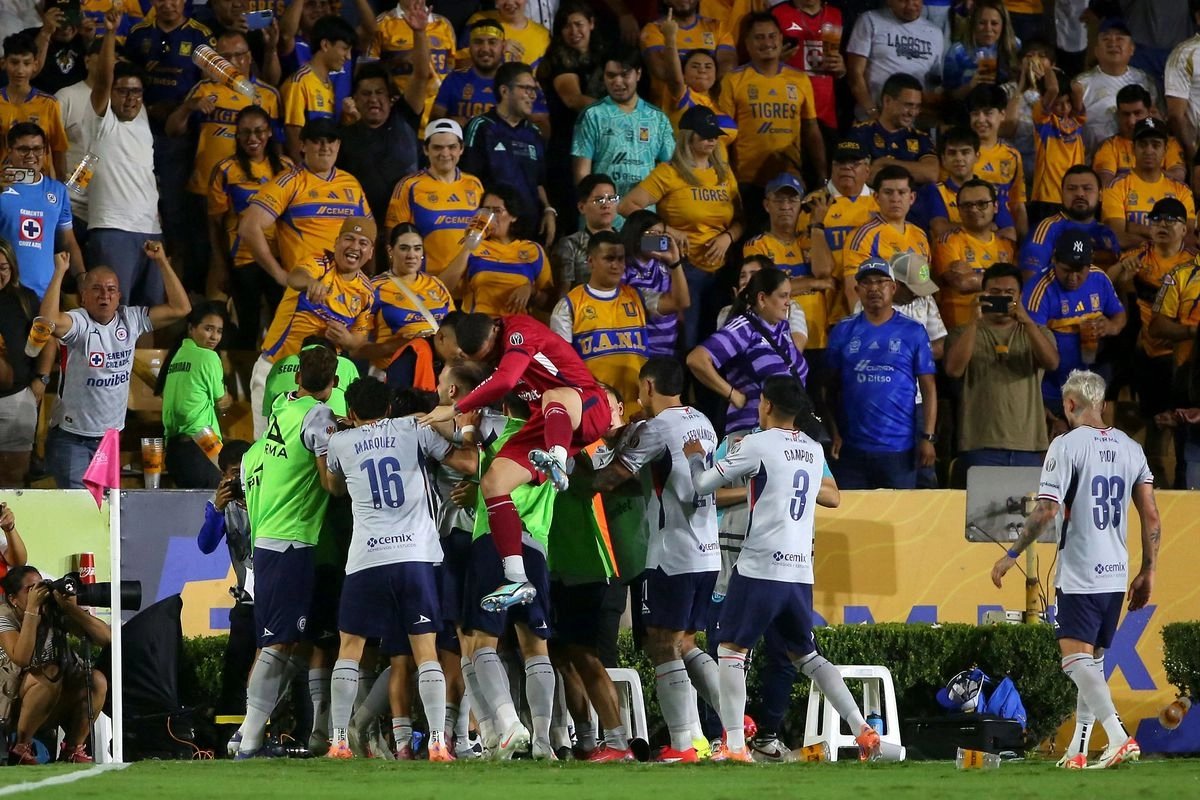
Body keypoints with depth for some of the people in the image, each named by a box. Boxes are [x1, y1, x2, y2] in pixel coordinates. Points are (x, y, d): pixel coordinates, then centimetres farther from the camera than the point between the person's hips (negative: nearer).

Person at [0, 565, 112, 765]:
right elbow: (21, 659, -33)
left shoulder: (57, 612, -6)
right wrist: (31, 610, -32)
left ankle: (72, 749, -7)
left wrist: (72, 608, -25)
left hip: (59, 700, 4)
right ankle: (21, 748, -20)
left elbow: (105, 636, -14)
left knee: (97, 680, -21)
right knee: (50, 674, -33)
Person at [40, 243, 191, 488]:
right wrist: (59, 272, -29)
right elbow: (49, 320, -37)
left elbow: (180, 308, 1)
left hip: (110, 437, 5)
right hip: (72, 438, -5)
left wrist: (162, 262, -4)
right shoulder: (78, 323, -15)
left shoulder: (131, 320, 2)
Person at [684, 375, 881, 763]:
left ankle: (734, 744, -10)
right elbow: (832, 497, 30)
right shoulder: (814, 450, 13)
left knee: (731, 650, 1)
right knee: (806, 655, 17)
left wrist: (694, 456, 20)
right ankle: (862, 730, 8)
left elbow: (703, 484, 0)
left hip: (761, 567, -6)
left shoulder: (757, 444, -6)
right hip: (801, 571, 6)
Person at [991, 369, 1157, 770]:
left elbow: (1046, 511, -16)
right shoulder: (1130, 448, 9)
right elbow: (1151, 517, 9)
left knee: (1076, 659, -9)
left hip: (1079, 574, -7)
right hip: (1116, 574, 7)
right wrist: (1148, 572, 17)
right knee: (1092, 659, 15)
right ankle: (1078, 750, 17)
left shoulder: (1067, 445, -9)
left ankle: (1120, 738, -25)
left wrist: (1011, 555, -6)